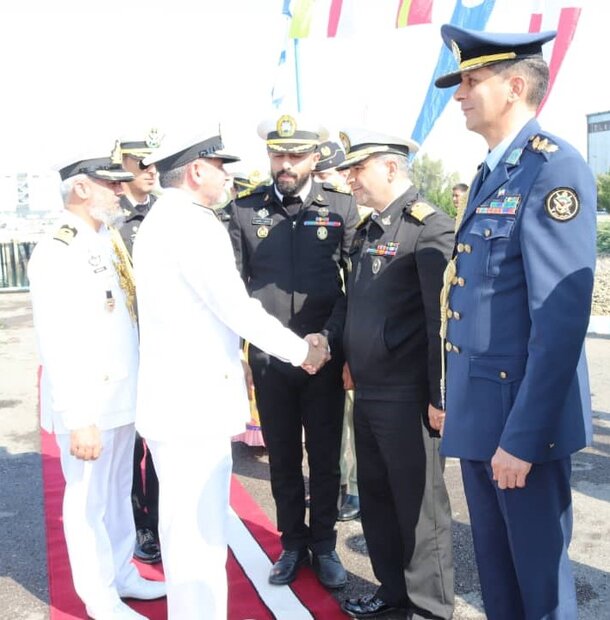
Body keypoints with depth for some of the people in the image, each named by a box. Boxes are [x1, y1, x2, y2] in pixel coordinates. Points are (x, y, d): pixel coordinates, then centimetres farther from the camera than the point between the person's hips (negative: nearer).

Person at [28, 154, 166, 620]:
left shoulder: (105, 243, 10)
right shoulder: (56, 251, -16)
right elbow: (56, 347, -21)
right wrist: (79, 419, -22)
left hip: (122, 397, 8)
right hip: (87, 406, -8)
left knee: (119, 493, 19)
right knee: (89, 502, 7)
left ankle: (123, 576, 36)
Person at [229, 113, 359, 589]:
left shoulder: (342, 207, -2)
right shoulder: (246, 209, 2)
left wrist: (329, 339, -13)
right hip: (267, 357, 1)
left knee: (325, 457, 11)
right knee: (283, 457, 14)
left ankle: (323, 544, 30)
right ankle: (292, 543, 32)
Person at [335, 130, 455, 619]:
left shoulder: (431, 227, -13)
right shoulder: (368, 229, 13)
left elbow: (443, 319, -17)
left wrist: (440, 397, -17)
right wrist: (354, 369, 16)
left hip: (407, 396, -8)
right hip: (367, 392, 8)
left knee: (418, 502, 6)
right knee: (375, 495, 18)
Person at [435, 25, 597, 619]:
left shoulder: (554, 168, -15)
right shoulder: (489, 175, 13)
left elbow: (562, 317, -21)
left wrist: (523, 435, -21)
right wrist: (459, 403, 15)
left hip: (520, 416, -8)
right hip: (477, 410, 8)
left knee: (538, 572, 10)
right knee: (494, 565, 21)